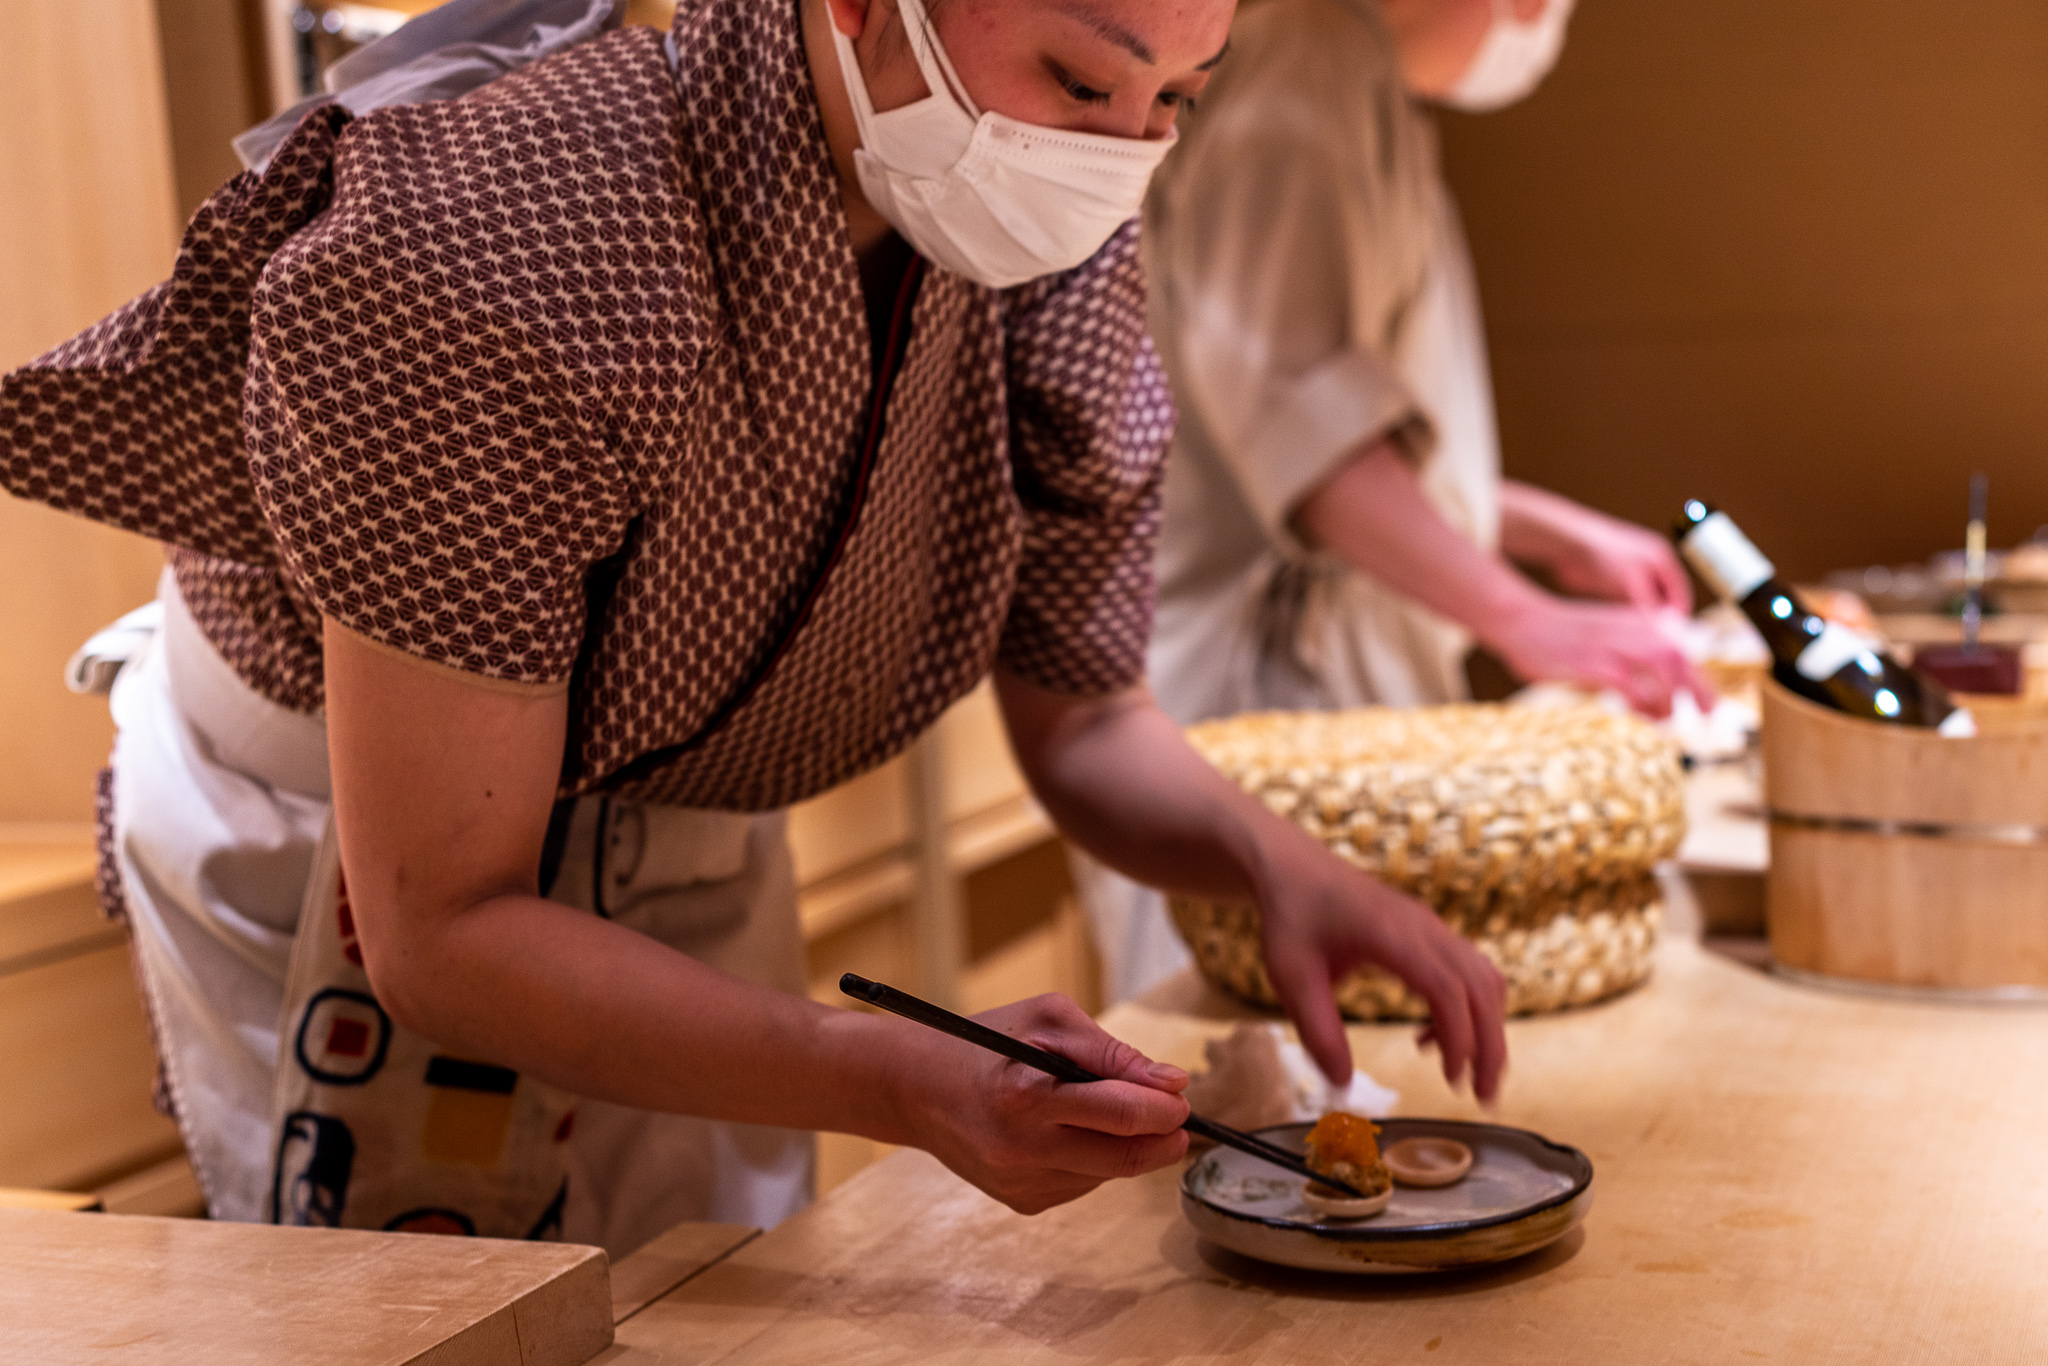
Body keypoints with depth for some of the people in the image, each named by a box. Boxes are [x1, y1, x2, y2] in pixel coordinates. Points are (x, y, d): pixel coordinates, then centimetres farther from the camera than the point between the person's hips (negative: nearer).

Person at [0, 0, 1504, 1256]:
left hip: (692, 842, 6)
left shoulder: (1058, 261, -18)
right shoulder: (492, 256, -37)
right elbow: (443, 932, -34)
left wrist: (1275, 858, -26)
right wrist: (903, 1081, -45)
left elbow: (1085, 722, -4)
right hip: (338, 855, -5)